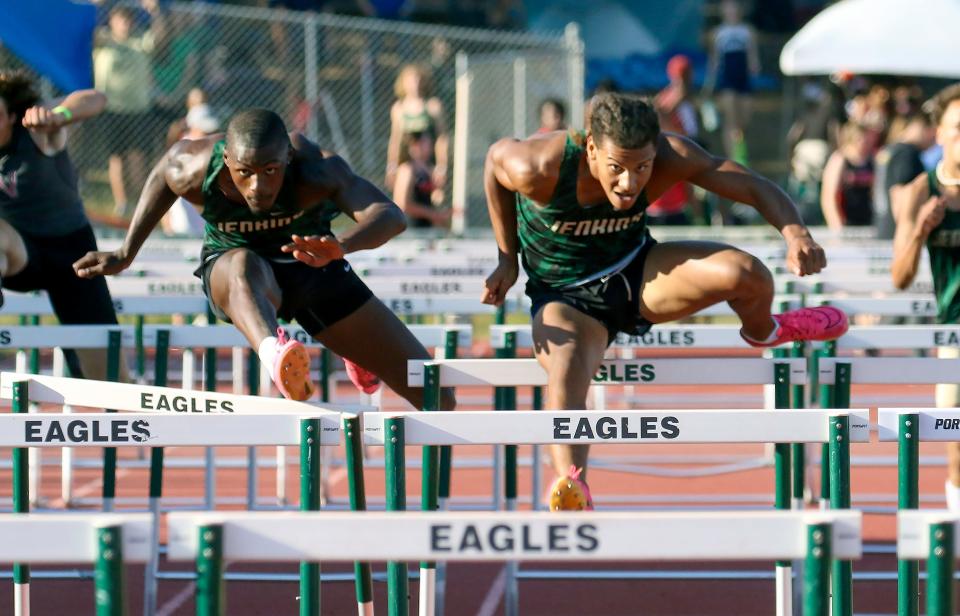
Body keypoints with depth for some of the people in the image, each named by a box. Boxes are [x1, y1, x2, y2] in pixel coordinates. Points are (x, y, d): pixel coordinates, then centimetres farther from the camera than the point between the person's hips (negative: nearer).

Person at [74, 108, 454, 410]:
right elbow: (165, 167, -2)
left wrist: (340, 246, -71)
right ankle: (273, 353, -77)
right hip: (230, 269, -1)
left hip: (315, 270, 1)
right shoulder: (195, 171, -27)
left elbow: (390, 216, -50)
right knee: (245, 265, -44)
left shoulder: (315, 170, -36)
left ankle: (359, 360, 38)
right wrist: (126, 253, 4)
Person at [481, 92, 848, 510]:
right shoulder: (539, 168, -29)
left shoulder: (670, 157, -25)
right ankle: (571, 489, -46)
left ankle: (763, 332, 17)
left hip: (636, 272, 2)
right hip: (565, 296, -2)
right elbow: (495, 157, -6)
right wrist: (508, 258, -4)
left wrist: (795, 233, -47)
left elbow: (755, 187, -26)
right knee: (565, 370, -36)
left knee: (747, 275, -19)